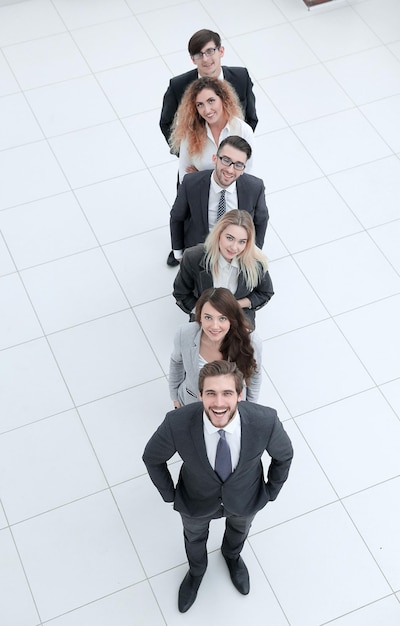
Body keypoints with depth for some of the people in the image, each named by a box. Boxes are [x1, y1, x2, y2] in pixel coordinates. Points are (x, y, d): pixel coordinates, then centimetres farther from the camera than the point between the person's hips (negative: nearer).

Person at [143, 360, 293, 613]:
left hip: (245, 499, 1)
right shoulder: (177, 423, -40)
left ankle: (232, 556, 72)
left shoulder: (265, 421, -38)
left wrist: (272, 491, -2)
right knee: (195, 537, 32)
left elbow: (284, 454, -14)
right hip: (197, 501, -1)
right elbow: (152, 458, -17)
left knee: (239, 530, 35)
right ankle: (197, 570, 68)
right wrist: (169, 495, -6)